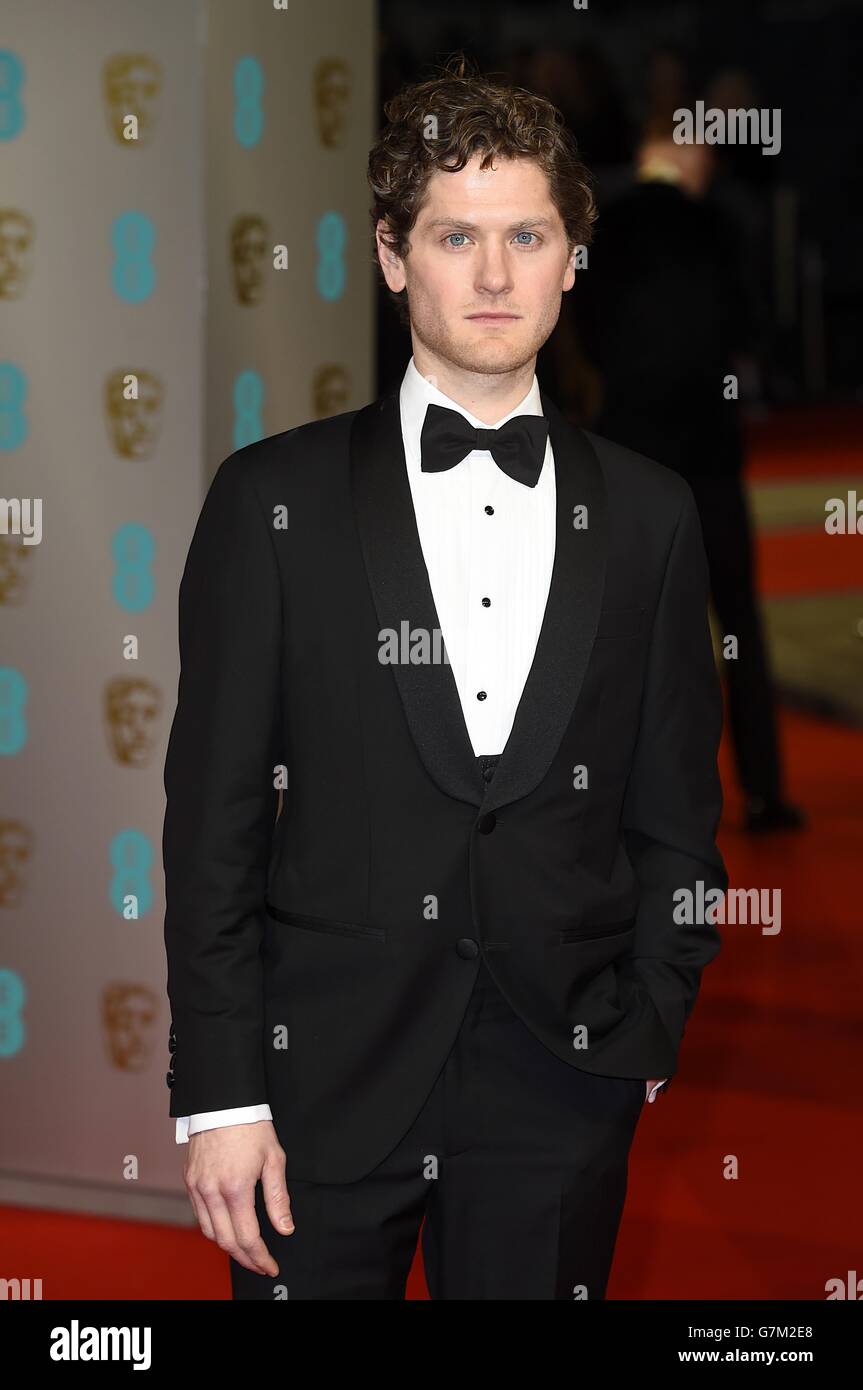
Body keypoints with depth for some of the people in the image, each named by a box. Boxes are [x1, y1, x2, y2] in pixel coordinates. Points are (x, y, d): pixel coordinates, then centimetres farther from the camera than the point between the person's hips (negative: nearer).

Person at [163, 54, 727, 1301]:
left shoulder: (648, 516, 7)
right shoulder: (275, 498, 0)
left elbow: (676, 812, 11)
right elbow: (214, 816, -2)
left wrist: (649, 1038, 4)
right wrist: (219, 1095, -6)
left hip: (560, 1096, 2)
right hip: (324, 1083, -1)